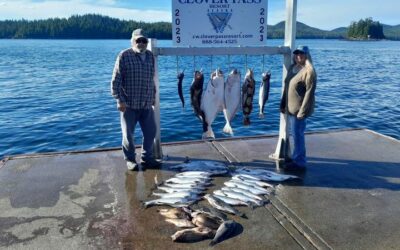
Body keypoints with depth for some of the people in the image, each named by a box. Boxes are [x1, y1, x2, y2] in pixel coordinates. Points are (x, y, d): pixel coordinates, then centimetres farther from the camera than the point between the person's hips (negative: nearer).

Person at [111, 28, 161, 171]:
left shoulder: (150, 56, 9)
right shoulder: (124, 56, -7)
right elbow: (116, 80, -9)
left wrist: (153, 97, 14)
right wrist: (120, 100, -13)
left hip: (147, 104, 5)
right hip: (129, 104, -5)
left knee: (150, 132, 9)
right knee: (128, 134, 6)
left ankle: (147, 158, 26)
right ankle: (130, 160, 23)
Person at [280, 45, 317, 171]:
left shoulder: (309, 71, -15)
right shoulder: (292, 67, 10)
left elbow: (309, 93, -19)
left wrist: (302, 111, -21)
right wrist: (283, 104, 14)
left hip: (299, 109, -8)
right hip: (291, 108, 8)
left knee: (297, 135, -2)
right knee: (296, 134, 16)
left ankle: (300, 162, 9)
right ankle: (296, 158, 28)